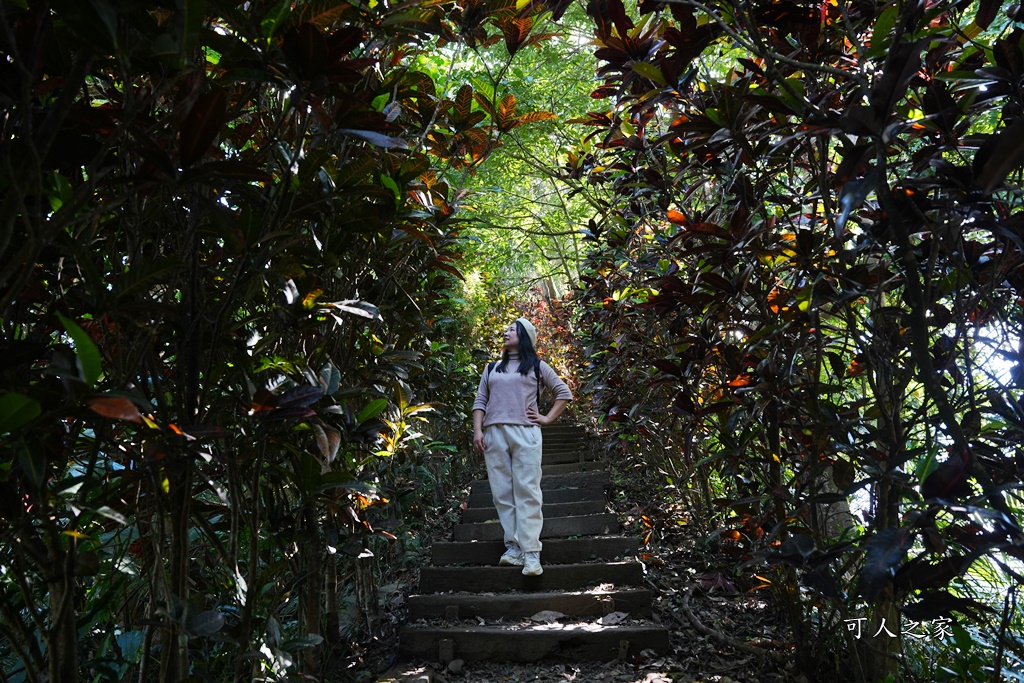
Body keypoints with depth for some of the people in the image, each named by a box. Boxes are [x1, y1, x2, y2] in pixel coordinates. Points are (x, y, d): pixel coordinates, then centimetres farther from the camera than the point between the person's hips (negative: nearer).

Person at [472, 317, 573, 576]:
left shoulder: (537, 366, 13)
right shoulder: (492, 368, 22)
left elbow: (564, 392, 14)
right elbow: (480, 402, 16)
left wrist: (547, 418, 4)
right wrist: (477, 430, 3)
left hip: (525, 433, -3)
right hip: (494, 434, 4)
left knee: (527, 492, -9)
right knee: (503, 493, -1)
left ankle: (531, 553, -12)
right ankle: (513, 547, 3)